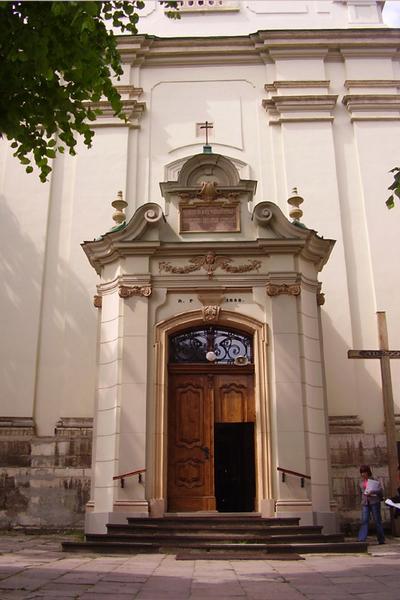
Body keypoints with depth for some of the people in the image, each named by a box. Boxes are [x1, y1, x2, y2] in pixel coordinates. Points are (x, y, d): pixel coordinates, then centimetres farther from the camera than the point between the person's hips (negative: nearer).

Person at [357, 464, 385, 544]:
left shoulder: (374, 481, -4)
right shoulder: (361, 482, 12)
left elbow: (380, 490, -7)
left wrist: (372, 492, -18)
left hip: (374, 502, -4)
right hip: (365, 503, 4)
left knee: (377, 520, 3)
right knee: (364, 521, -6)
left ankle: (381, 540, 12)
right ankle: (361, 539, -12)